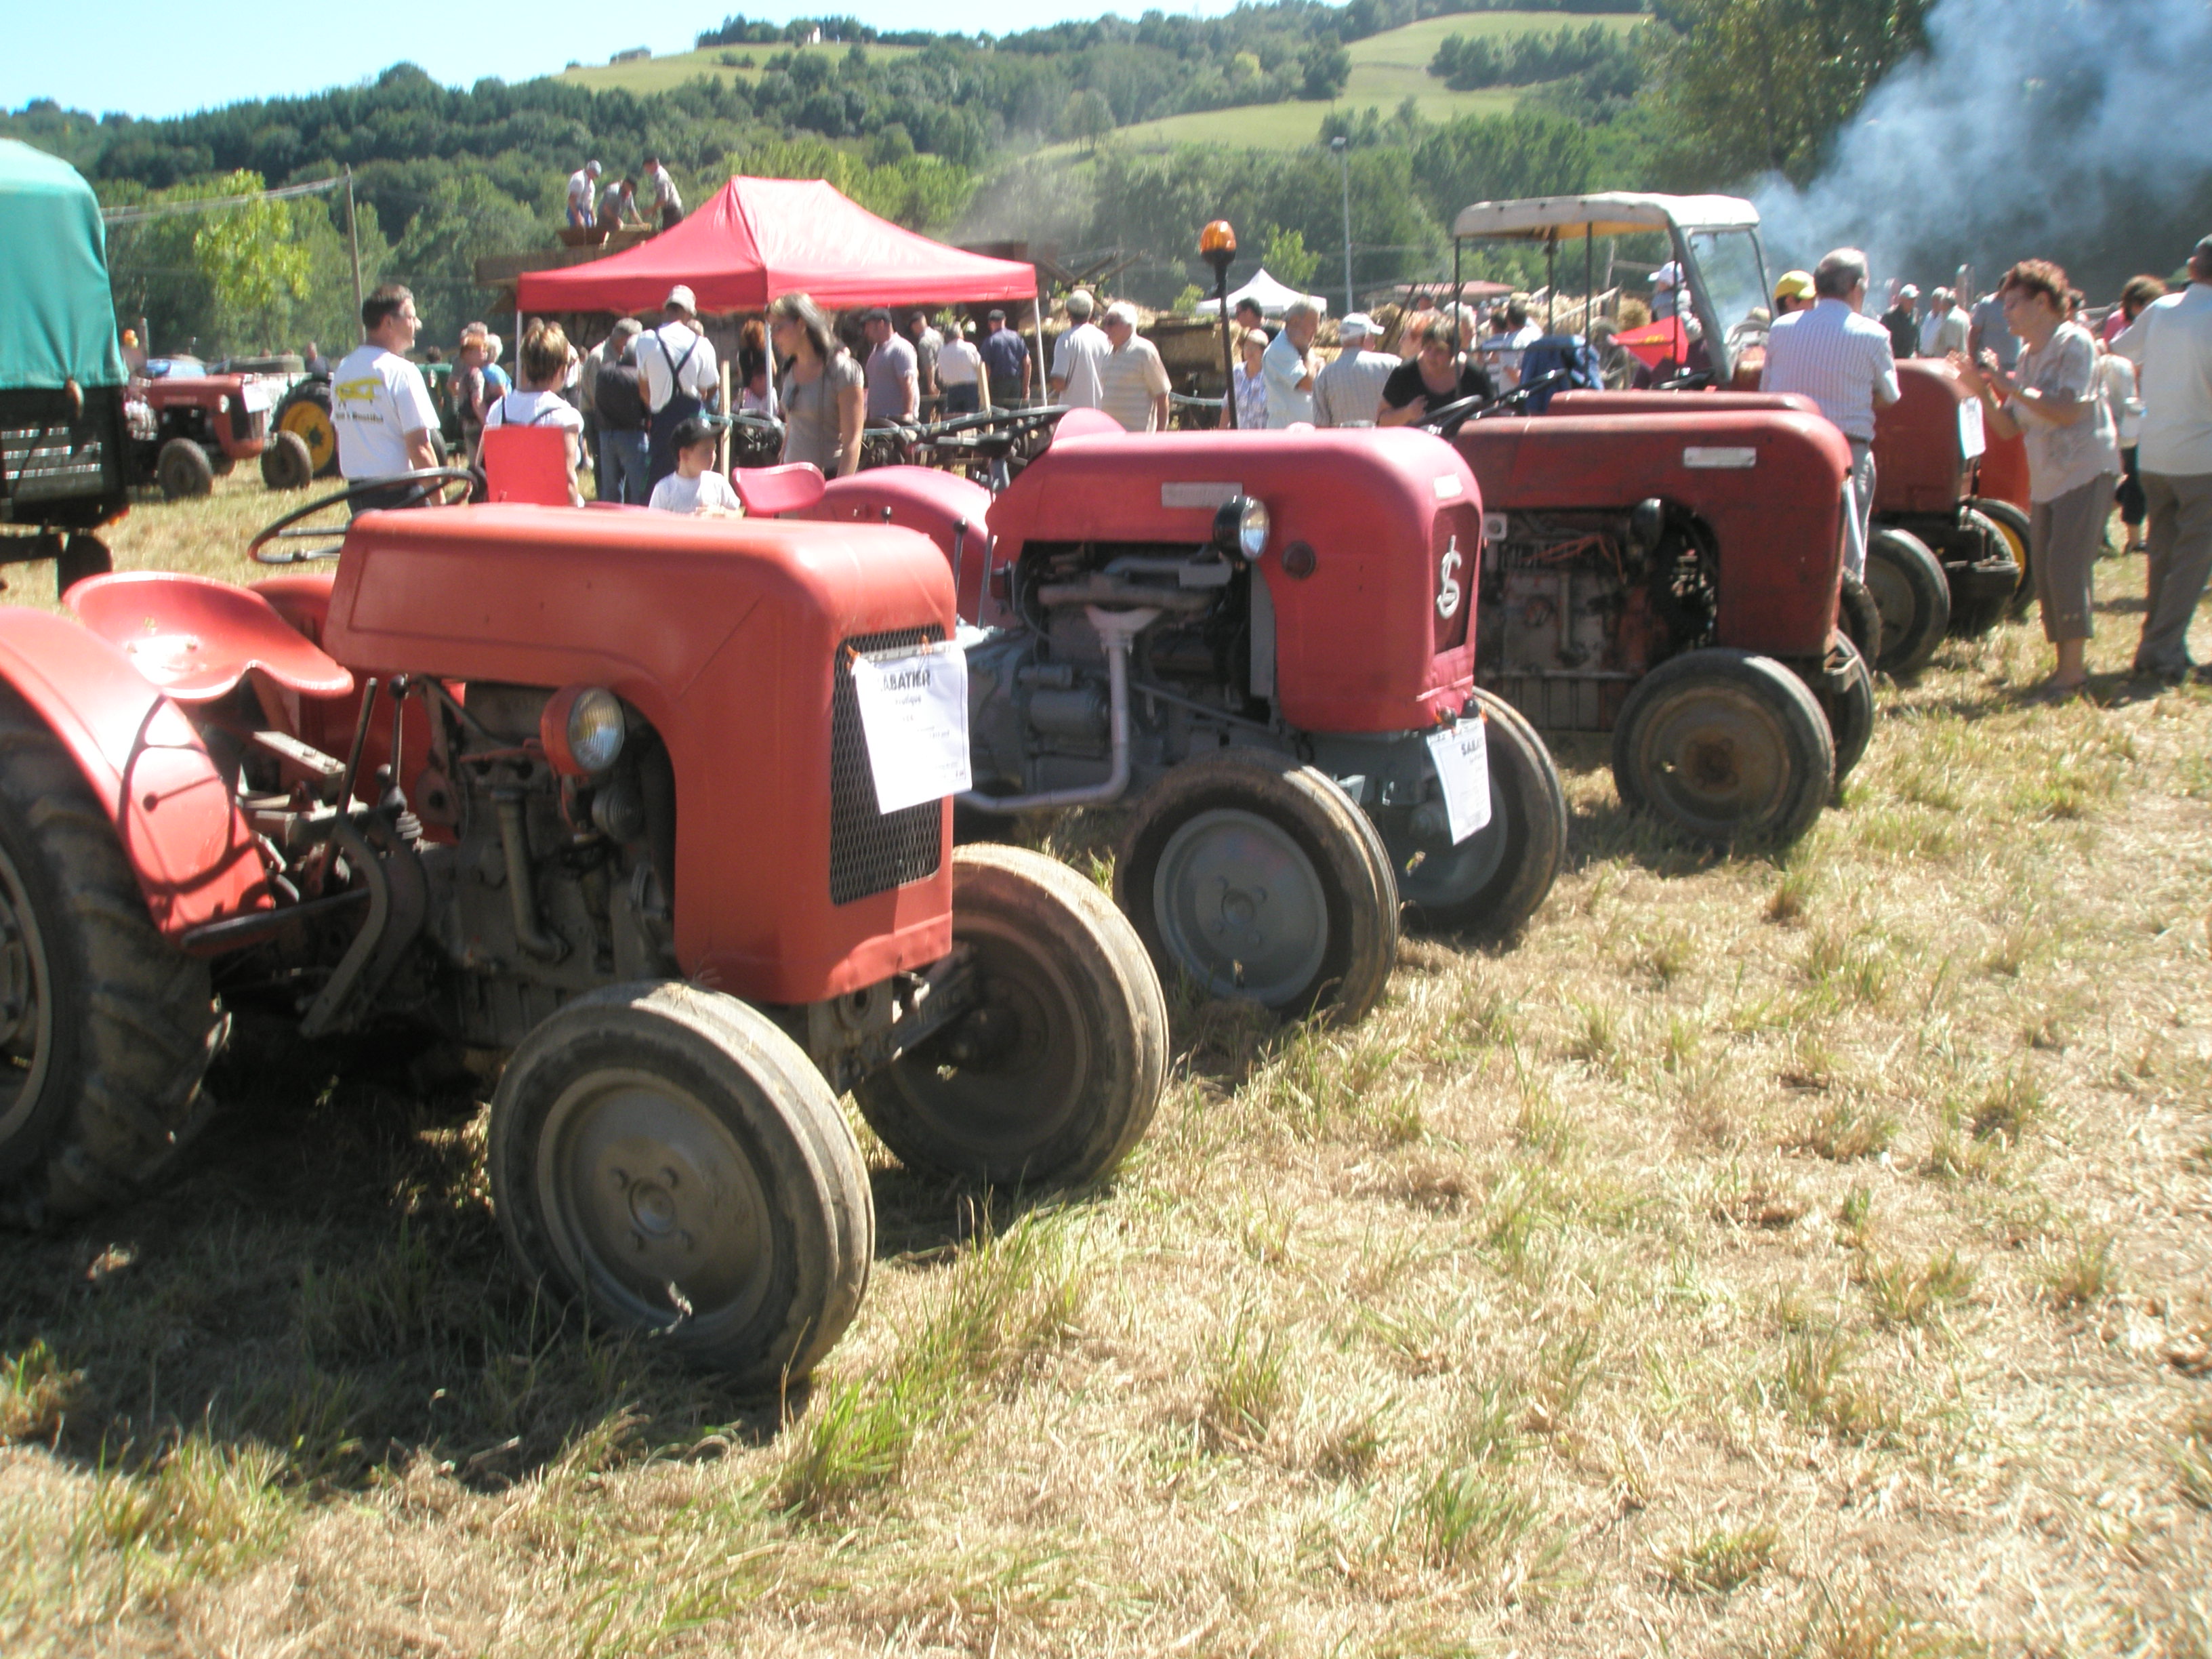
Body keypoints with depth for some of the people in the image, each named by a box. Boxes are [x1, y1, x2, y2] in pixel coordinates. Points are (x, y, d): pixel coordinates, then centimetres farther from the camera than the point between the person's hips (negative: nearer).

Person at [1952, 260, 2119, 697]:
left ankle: (2072, 668, -7)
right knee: (2044, 570, 7)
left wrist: (2011, 384, -21)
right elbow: (2008, 428, 11)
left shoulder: (2074, 342, -10)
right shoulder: (2026, 354, 13)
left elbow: (2069, 411, -22)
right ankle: (2065, 663, 17)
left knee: (2066, 567, -13)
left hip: (2085, 472, -8)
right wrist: (1984, 390, -5)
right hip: (2045, 478, 8)